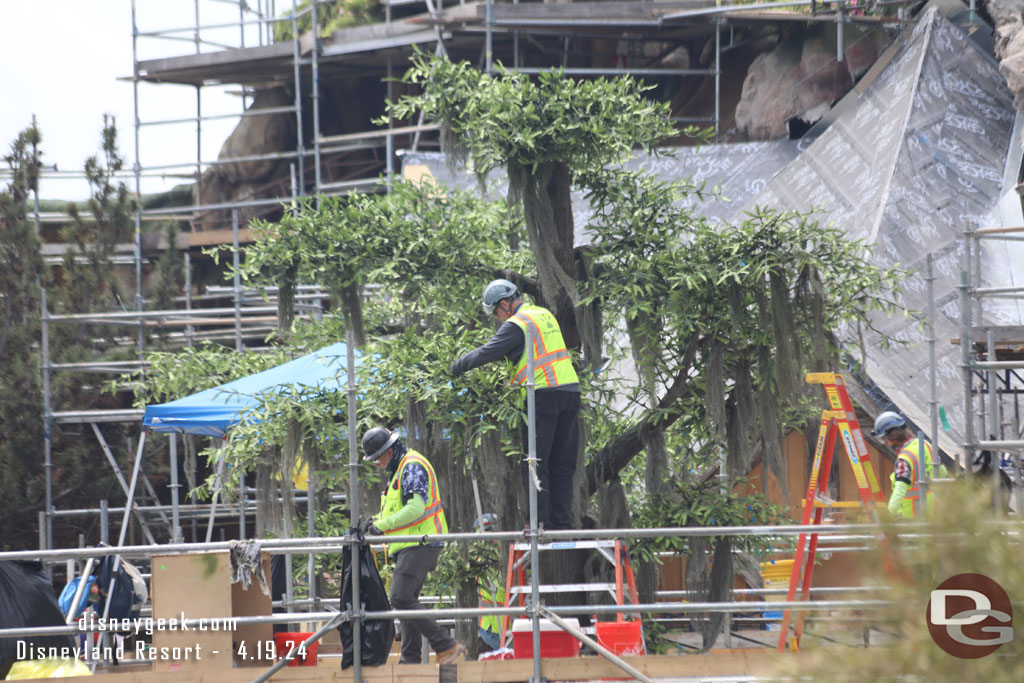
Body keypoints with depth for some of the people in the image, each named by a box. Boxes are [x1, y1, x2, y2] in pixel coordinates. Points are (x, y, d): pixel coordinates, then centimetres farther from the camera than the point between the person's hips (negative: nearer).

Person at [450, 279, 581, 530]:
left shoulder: (516, 324, -7)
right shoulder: (545, 315, 19)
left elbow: (487, 353, -8)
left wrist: (457, 366, 9)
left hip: (544, 395, -8)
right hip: (571, 390, 8)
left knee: (535, 463, -3)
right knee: (563, 464, 9)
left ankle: (541, 521, -8)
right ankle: (562, 521, 6)